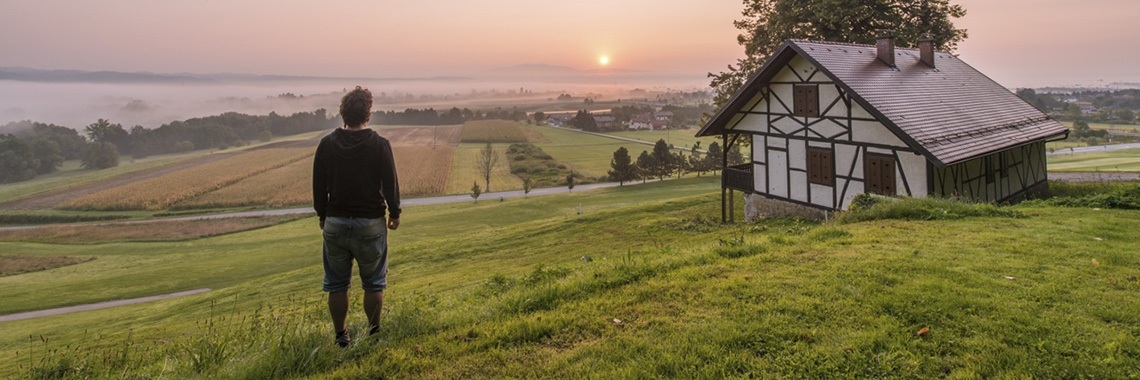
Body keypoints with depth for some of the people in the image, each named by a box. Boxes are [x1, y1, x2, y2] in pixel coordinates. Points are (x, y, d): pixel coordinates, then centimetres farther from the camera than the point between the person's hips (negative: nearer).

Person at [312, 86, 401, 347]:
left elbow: (318, 186, 4)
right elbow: (390, 184, -7)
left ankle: (341, 336, 22)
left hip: (335, 222, 3)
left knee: (337, 284, 13)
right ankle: (374, 332, 20)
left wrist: (322, 215, 18)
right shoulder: (379, 145, -11)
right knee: (373, 283, 12)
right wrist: (395, 213, 8)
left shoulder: (327, 144, -2)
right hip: (371, 223, -2)